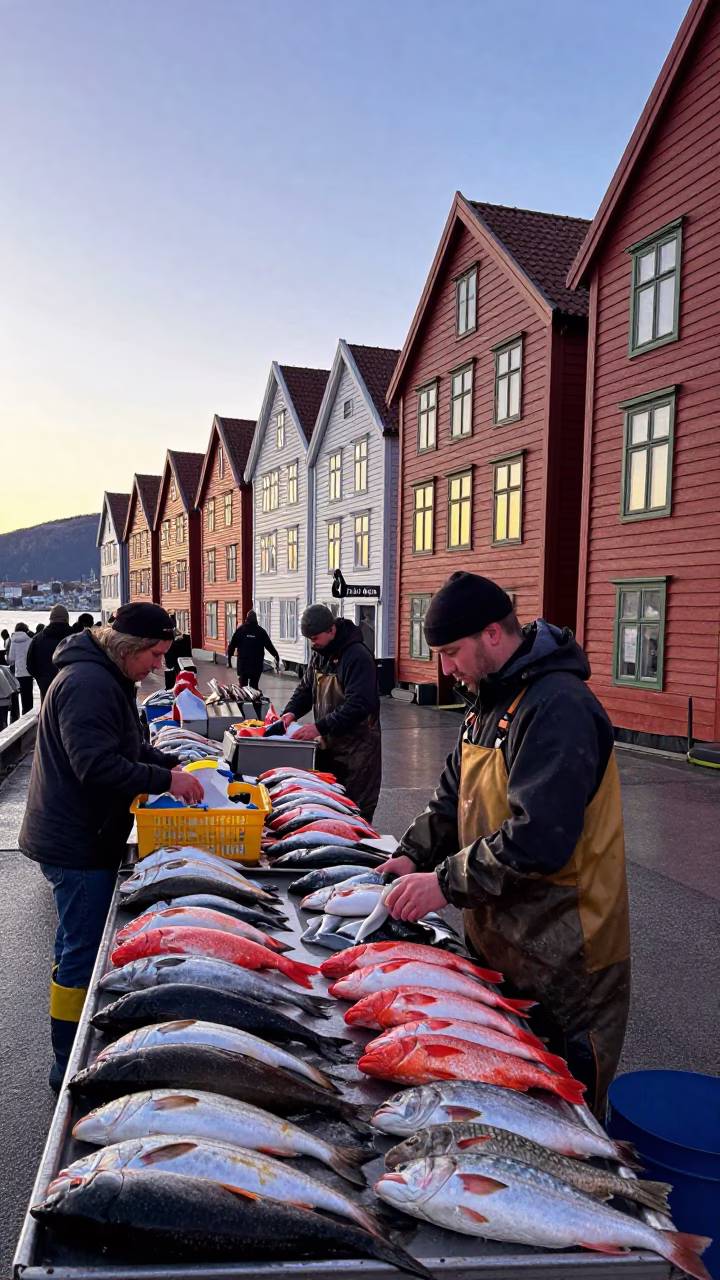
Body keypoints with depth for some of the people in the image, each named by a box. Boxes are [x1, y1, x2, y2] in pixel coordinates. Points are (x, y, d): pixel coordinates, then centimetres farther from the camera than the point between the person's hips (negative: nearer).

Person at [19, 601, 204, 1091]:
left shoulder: (108, 679, 13)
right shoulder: (87, 683, -22)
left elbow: (127, 745, 22)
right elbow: (98, 766, -29)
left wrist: (170, 763, 8)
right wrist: (166, 780, -23)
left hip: (79, 839, 11)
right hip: (77, 844, -11)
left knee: (77, 947, 21)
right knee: (83, 956, -2)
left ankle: (73, 1059, 37)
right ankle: (70, 1066, 12)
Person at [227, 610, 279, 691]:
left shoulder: (240, 630, 3)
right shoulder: (261, 631, 3)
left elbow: (232, 645, 1)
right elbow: (269, 645, 2)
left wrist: (229, 657, 8)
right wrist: (276, 656, 12)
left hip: (243, 663, 0)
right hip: (256, 663, 0)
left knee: (243, 685, 2)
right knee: (254, 685, 0)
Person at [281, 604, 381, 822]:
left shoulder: (357, 656, -19)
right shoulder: (319, 655, 9)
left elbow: (358, 705, -27)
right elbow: (306, 688, 16)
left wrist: (320, 727, -31)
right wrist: (292, 711, -5)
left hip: (356, 748, -8)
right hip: (328, 743, 8)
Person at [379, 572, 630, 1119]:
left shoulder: (558, 707, -24)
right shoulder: (490, 698, 9)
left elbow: (539, 838, -30)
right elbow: (455, 794, 15)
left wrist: (447, 883, -23)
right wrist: (414, 854, 1)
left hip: (561, 960, -9)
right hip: (501, 938, 9)